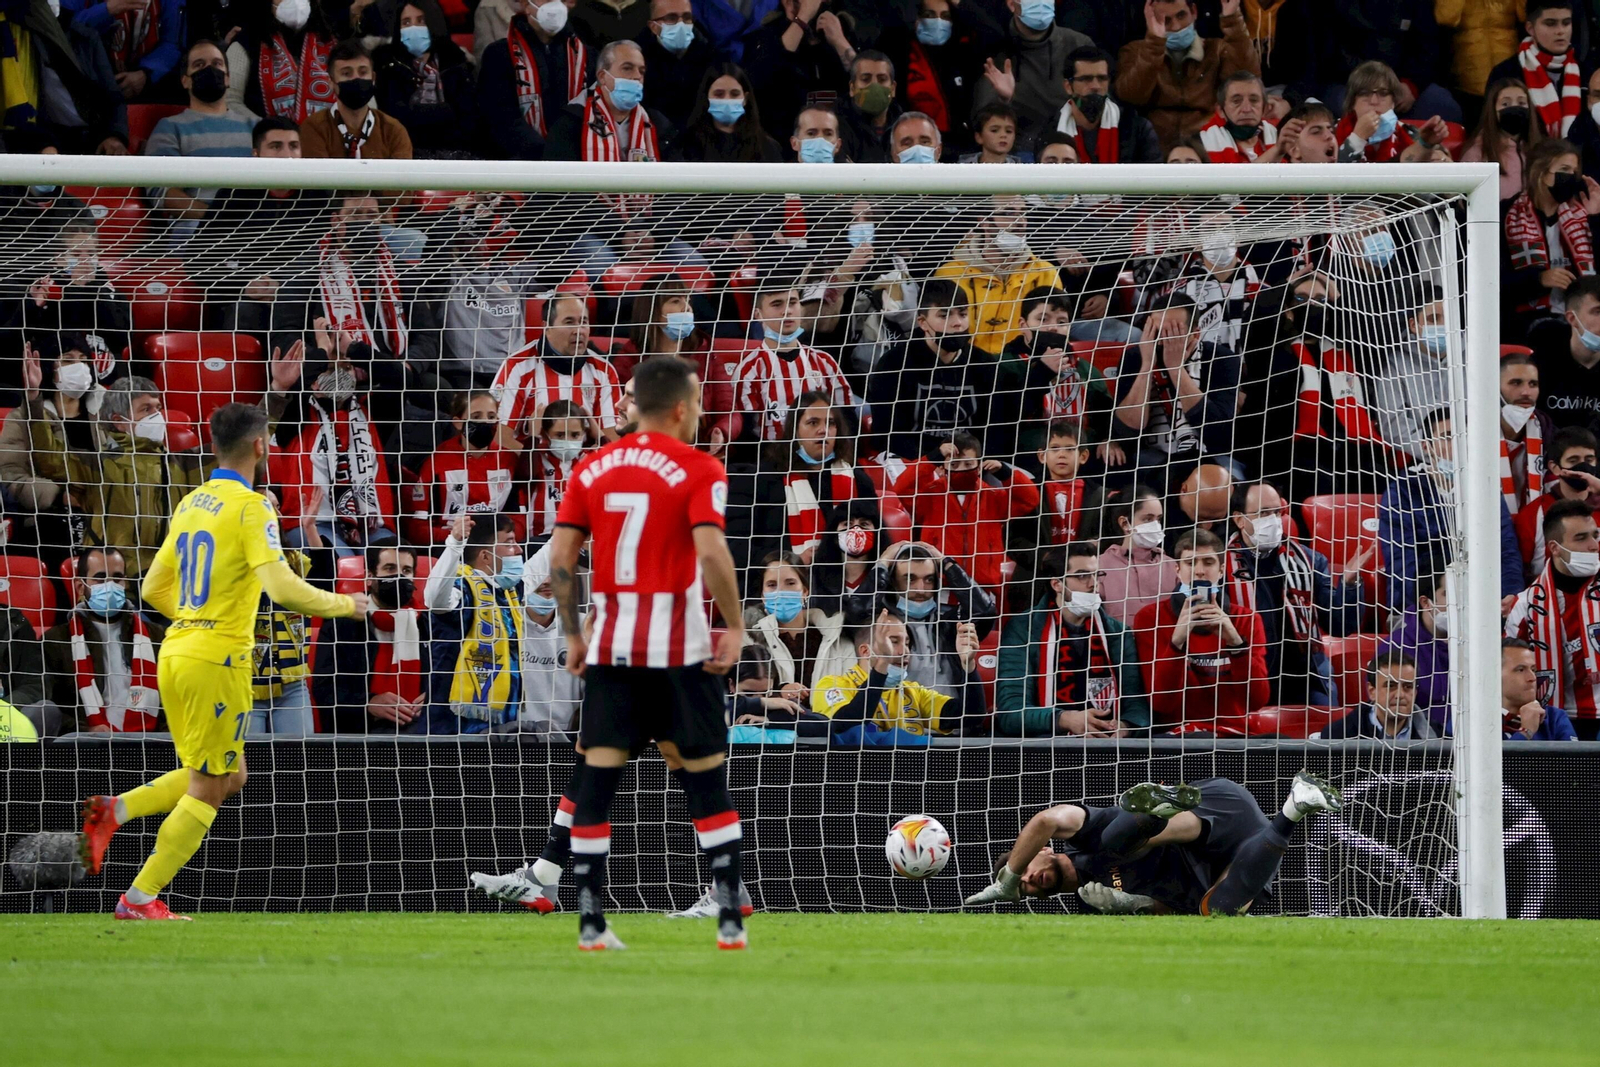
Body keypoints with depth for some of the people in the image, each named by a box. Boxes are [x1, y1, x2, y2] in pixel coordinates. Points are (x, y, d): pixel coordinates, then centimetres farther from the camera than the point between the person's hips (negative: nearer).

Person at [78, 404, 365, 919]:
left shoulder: (191, 504, 12)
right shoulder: (250, 506, -12)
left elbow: (154, 589, 18)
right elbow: (284, 589, -21)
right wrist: (345, 605, -6)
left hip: (175, 652, 8)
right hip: (218, 660, -8)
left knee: (230, 776, 19)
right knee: (207, 790, 2)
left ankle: (114, 811, 6)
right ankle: (141, 898, 2)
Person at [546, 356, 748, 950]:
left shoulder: (593, 469, 8)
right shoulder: (697, 470, -6)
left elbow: (560, 556, 3)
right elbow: (711, 554, -18)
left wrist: (572, 635, 10)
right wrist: (734, 628, -9)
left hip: (609, 648, 3)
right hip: (679, 648, -3)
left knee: (597, 780, 4)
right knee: (706, 779, 6)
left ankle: (590, 922, 0)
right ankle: (730, 919, 4)